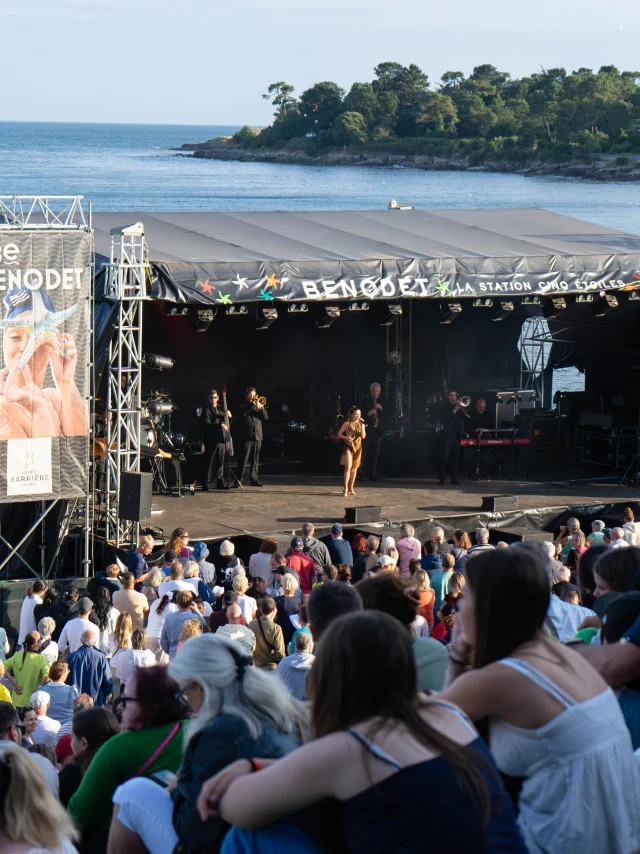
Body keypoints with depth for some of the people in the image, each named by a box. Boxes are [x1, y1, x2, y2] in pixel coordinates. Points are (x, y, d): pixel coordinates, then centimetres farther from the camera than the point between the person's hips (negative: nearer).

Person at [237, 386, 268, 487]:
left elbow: (265, 417, 7)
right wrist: (253, 404, -15)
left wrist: (261, 408, -8)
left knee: (255, 460, 6)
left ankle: (254, 479, 10)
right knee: (243, 458, -8)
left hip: (257, 436, 4)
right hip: (247, 436, -4)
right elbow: (244, 413, -14)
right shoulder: (244, 406, 7)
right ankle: (240, 479, -7)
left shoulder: (258, 406, 18)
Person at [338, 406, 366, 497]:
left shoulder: (361, 424, 6)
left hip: (358, 447, 4)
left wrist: (362, 425, -12)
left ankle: (351, 488, 17)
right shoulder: (347, 423, -4)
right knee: (348, 467, -16)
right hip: (348, 446, -4)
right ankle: (345, 489, -17)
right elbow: (339, 434, -2)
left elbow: (363, 436, -5)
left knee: (354, 468, 8)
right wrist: (346, 437, -20)